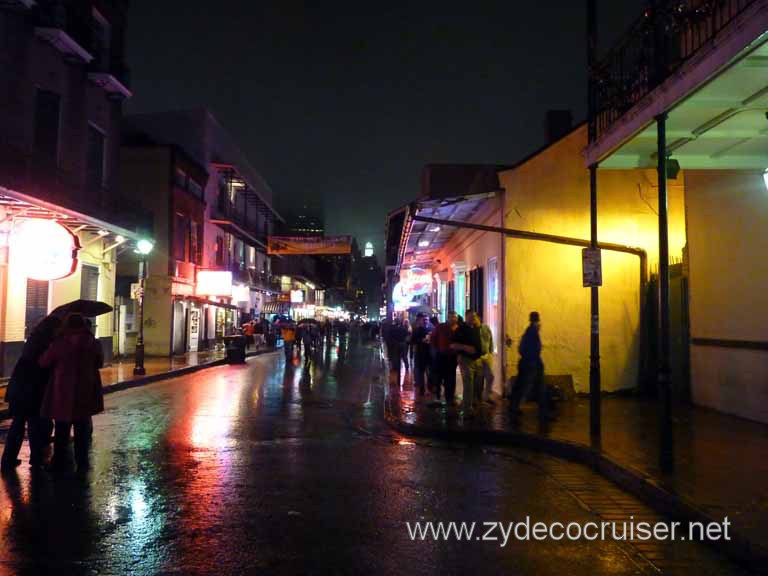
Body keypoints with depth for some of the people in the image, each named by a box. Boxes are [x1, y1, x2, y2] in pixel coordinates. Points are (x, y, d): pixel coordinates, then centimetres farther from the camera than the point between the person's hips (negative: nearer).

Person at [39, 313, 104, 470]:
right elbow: (100, 363, 9)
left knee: (62, 428, 13)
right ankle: (81, 462, 13)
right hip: (85, 392, 1)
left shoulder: (59, 343, -11)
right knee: (82, 428, 12)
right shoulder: (93, 342, -5)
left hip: (62, 392, -1)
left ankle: (58, 461, 20)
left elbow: (43, 362, 0)